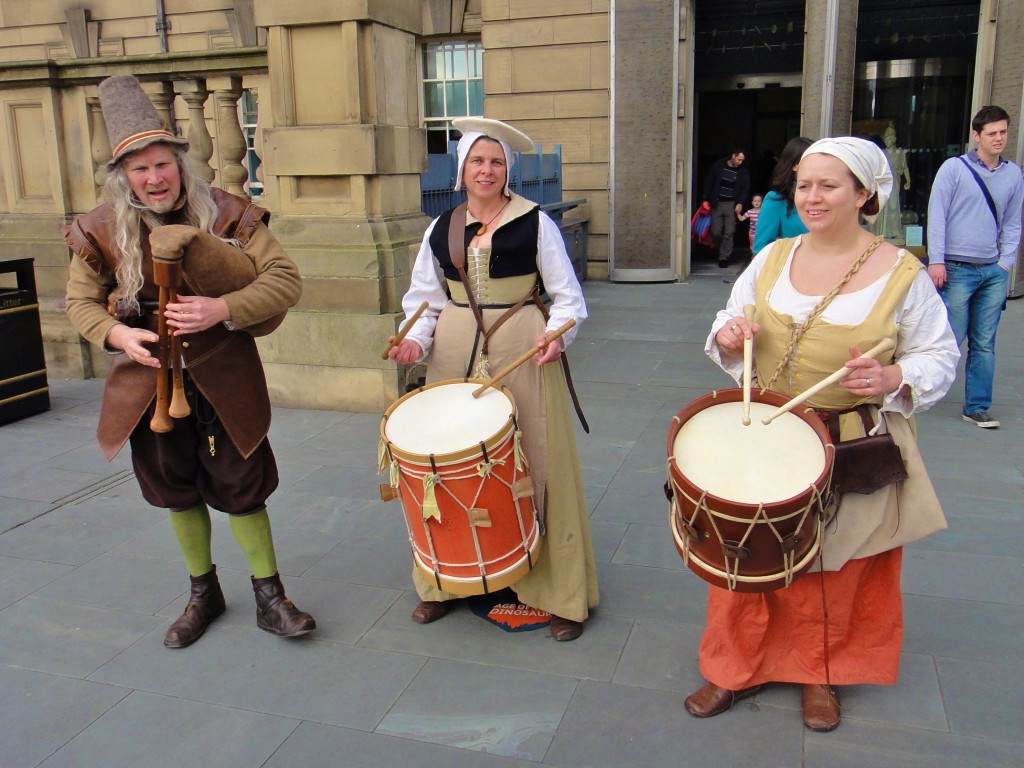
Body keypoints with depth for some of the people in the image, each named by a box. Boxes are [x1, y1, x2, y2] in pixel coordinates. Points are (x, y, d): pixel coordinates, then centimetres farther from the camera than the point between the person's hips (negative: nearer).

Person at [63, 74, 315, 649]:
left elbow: (285, 281, -16)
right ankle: (203, 594, 36)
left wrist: (222, 310, -31)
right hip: (150, 381, 3)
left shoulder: (227, 215, -12)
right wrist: (116, 333, -17)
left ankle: (270, 598, 22)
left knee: (242, 489, 4)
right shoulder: (102, 231, -5)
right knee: (178, 492, 16)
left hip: (224, 382, -3)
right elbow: (80, 301, 6)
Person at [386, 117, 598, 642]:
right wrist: (416, 341, -6)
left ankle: (562, 594, 13)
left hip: (522, 353, -3)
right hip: (455, 355, 3)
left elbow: (567, 296, 1)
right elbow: (426, 299, 12)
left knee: (538, 465, 0)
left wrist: (557, 334, -17)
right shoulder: (440, 229, 10)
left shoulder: (535, 222, -1)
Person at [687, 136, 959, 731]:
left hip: (855, 450, -2)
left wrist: (894, 380, -23)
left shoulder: (901, 273, -7)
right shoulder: (772, 258, 4)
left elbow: (941, 357, -3)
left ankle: (821, 674, 36)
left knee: (840, 569, 12)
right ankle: (738, 668, 28)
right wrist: (728, 335, -12)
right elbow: (731, 331, 12)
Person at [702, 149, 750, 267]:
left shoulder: (742, 172, 4)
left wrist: (741, 203, -11)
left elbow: (745, 189, 4)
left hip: (732, 204, 0)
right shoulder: (718, 166, 2)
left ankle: (724, 257, 4)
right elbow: (709, 183, 5)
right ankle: (725, 250, 25)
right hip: (717, 203, 0)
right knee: (715, 232, -2)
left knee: (729, 233, -6)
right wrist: (706, 199, -1)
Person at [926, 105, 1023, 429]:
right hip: (957, 269, -4)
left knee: (984, 344, 6)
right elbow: (936, 216, -4)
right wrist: (936, 261, -10)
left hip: (994, 272, 4)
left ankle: (977, 407, 14)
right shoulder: (954, 168, -1)